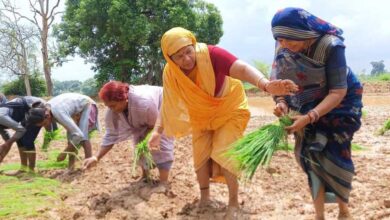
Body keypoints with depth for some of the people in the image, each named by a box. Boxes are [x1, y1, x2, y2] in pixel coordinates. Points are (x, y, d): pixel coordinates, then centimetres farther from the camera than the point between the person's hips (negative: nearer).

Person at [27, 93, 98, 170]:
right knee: (71, 136, 1)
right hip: (77, 109, 8)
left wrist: (65, 152, -31)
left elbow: (78, 135, -40)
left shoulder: (58, 113, -40)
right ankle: (70, 168, 8)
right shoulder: (45, 109, -15)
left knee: (82, 137, -21)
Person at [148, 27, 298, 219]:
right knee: (200, 154, 5)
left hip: (230, 109, -4)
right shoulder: (170, 73, -19)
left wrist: (266, 85, -65)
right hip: (202, 115, 4)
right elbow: (168, 104, -7)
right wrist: (158, 130, -17)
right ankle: (204, 198, 26)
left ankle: (233, 203, 4)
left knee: (223, 153, -12)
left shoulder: (210, 54, -34)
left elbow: (242, 69, -47)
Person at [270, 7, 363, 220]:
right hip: (308, 103, 4)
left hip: (341, 101, -4)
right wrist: (282, 102, -28)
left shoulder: (330, 46, -33)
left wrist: (309, 117, -39)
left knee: (335, 153, -4)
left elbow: (338, 92, -31)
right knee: (309, 153, -3)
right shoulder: (283, 48, -18)